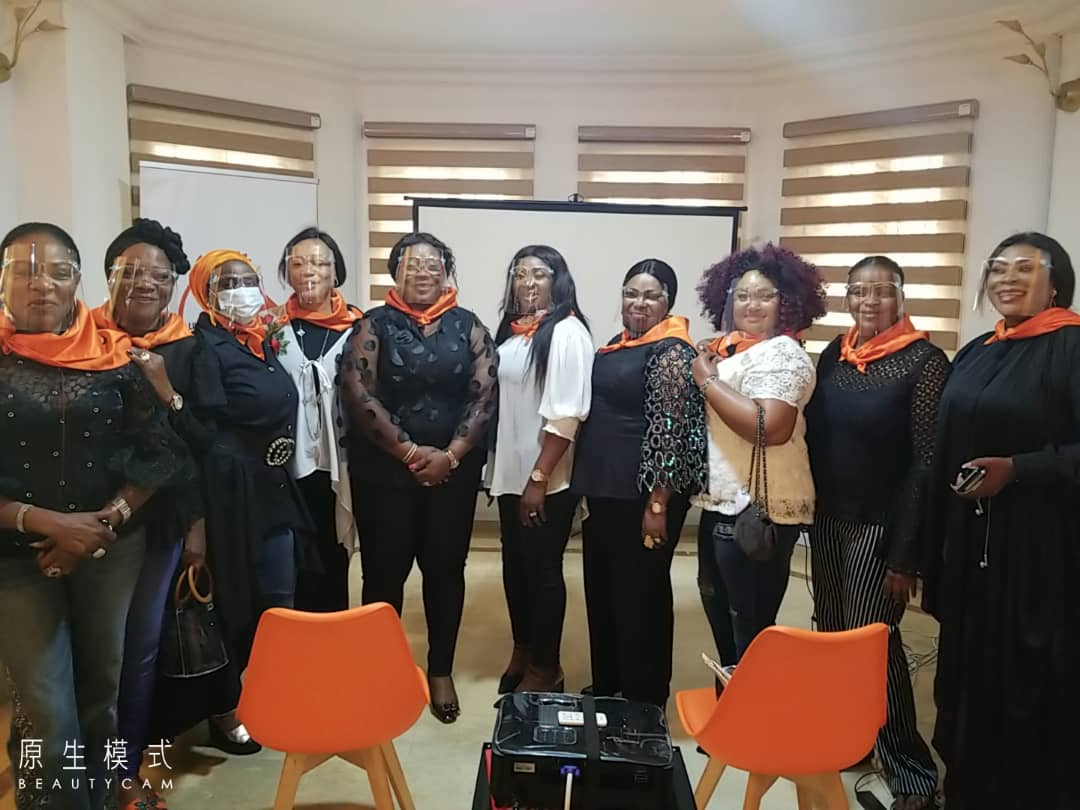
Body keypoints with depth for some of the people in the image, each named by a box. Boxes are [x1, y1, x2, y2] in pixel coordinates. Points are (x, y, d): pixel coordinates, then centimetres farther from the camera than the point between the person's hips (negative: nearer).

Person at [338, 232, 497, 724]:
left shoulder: (468, 326, 5)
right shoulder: (374, 326, 1)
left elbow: (484, 394, -2)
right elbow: (358, 394, -9)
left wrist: (451, 455, -12)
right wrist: (410, 452, -14)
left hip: (454, 470, 1)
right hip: (384, 469, -1)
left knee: (445, 568, 8)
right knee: (384, 570, 5)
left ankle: (441, 670, 24)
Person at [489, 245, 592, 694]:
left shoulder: (567, 332, -13)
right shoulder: (511, 330, 10)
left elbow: (566, 415, -19)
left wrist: (539, 478, -20)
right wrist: (495, 467, 12)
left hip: (547, 479, -7)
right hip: (510, 472, 7)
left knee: (542, 569, 4)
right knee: (515, 565, 16)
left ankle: (546, 668, 21)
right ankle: (521, 653, 33)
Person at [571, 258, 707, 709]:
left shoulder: (672, 352, -12)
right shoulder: (618, 344, 13)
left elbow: (671, 431, -18)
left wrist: (658, 504, -20)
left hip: (642, 494, -8)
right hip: (604, 490, 9)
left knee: (640, 597, 4)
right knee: (601, 593, 17)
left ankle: (643, 704, 22)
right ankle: (604, 689, 35)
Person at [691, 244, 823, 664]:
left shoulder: (781, 353, -14)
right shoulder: (729, 349, 12)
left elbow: (770, 427, -29)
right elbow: (708, 416, 20)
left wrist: (707, 380, -19)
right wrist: (705, 369, 4)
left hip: (757, 510, -10)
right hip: (723, 502, 10)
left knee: (750, 623, 2)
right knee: (717, 604, 24)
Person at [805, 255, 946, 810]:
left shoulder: (925, 361, -11)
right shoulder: (834, 354, 5)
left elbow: (927, 461, -13)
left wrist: (906, 552, -15)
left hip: (880, 525, -5)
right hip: (828, 518, 6)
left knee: (874, 643, -1)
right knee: (832, 635, 14)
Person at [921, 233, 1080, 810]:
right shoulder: (974, 354, 11)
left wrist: (1015, 469, -23)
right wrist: (936, 544, 13)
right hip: (969, 541, 7)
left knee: (1030, 682, 5)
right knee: (969, 674, 15)